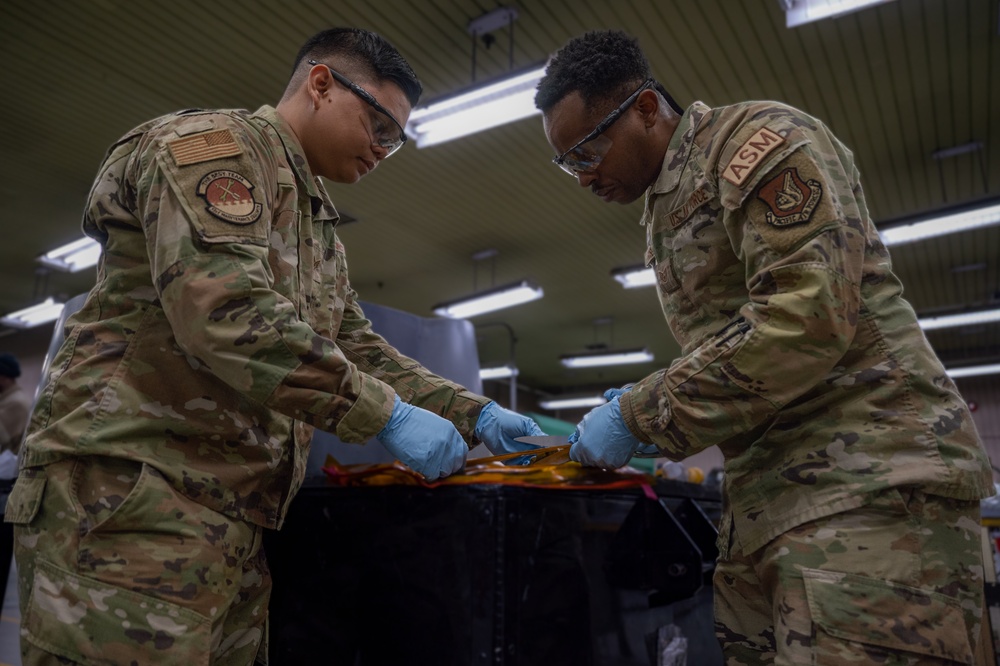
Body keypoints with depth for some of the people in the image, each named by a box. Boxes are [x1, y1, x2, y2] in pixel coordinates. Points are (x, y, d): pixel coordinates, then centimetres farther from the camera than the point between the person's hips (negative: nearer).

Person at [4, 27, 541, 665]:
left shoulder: (321, 230, 21)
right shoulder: (211, 142, -7)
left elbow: (362, 351, 21)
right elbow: (224, 313, -22)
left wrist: (475, 413, 10)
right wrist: (388, 415, -20)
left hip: (235, 523, 9)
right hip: (129, 489, -9)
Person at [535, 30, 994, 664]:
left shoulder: (757, 137, -6)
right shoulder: (664, 210, 20)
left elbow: (808, 315, -20)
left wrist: (641, 415, -15)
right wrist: (645, 402, 6)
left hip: (868, 477, -8)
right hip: (769, 498, 9)